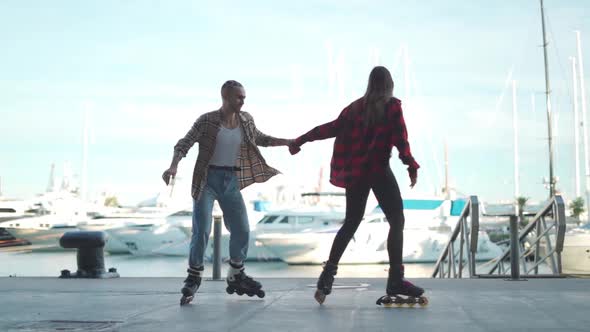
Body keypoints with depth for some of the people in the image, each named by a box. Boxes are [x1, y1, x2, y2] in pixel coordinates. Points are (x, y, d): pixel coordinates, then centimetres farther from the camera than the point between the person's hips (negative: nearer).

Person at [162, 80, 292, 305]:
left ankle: (236, 277, 24)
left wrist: (287, 142, 12)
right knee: (202, 231, -9)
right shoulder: (207, 121, -12)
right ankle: (193, 278, 6)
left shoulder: (245, 120, 3)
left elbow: (260, 139, 20)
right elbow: (184, 144, -14)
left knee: (242, 229, 6)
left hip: (231, 181, 5)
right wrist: (173, 166, -30)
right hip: (207, 180, -5)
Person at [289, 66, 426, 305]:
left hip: (355, 172, 5)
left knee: (351, 223, 15)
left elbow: (332, 128, 10)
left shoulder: (357, 106, 10)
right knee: (396, 222, 1)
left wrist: (301, 141, 16)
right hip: (379, 171, -5)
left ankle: (328, 275, 10)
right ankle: (395, 280, -3)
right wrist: (412, 166, -2)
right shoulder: (393, 106, -2)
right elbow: (400, 140, -9)